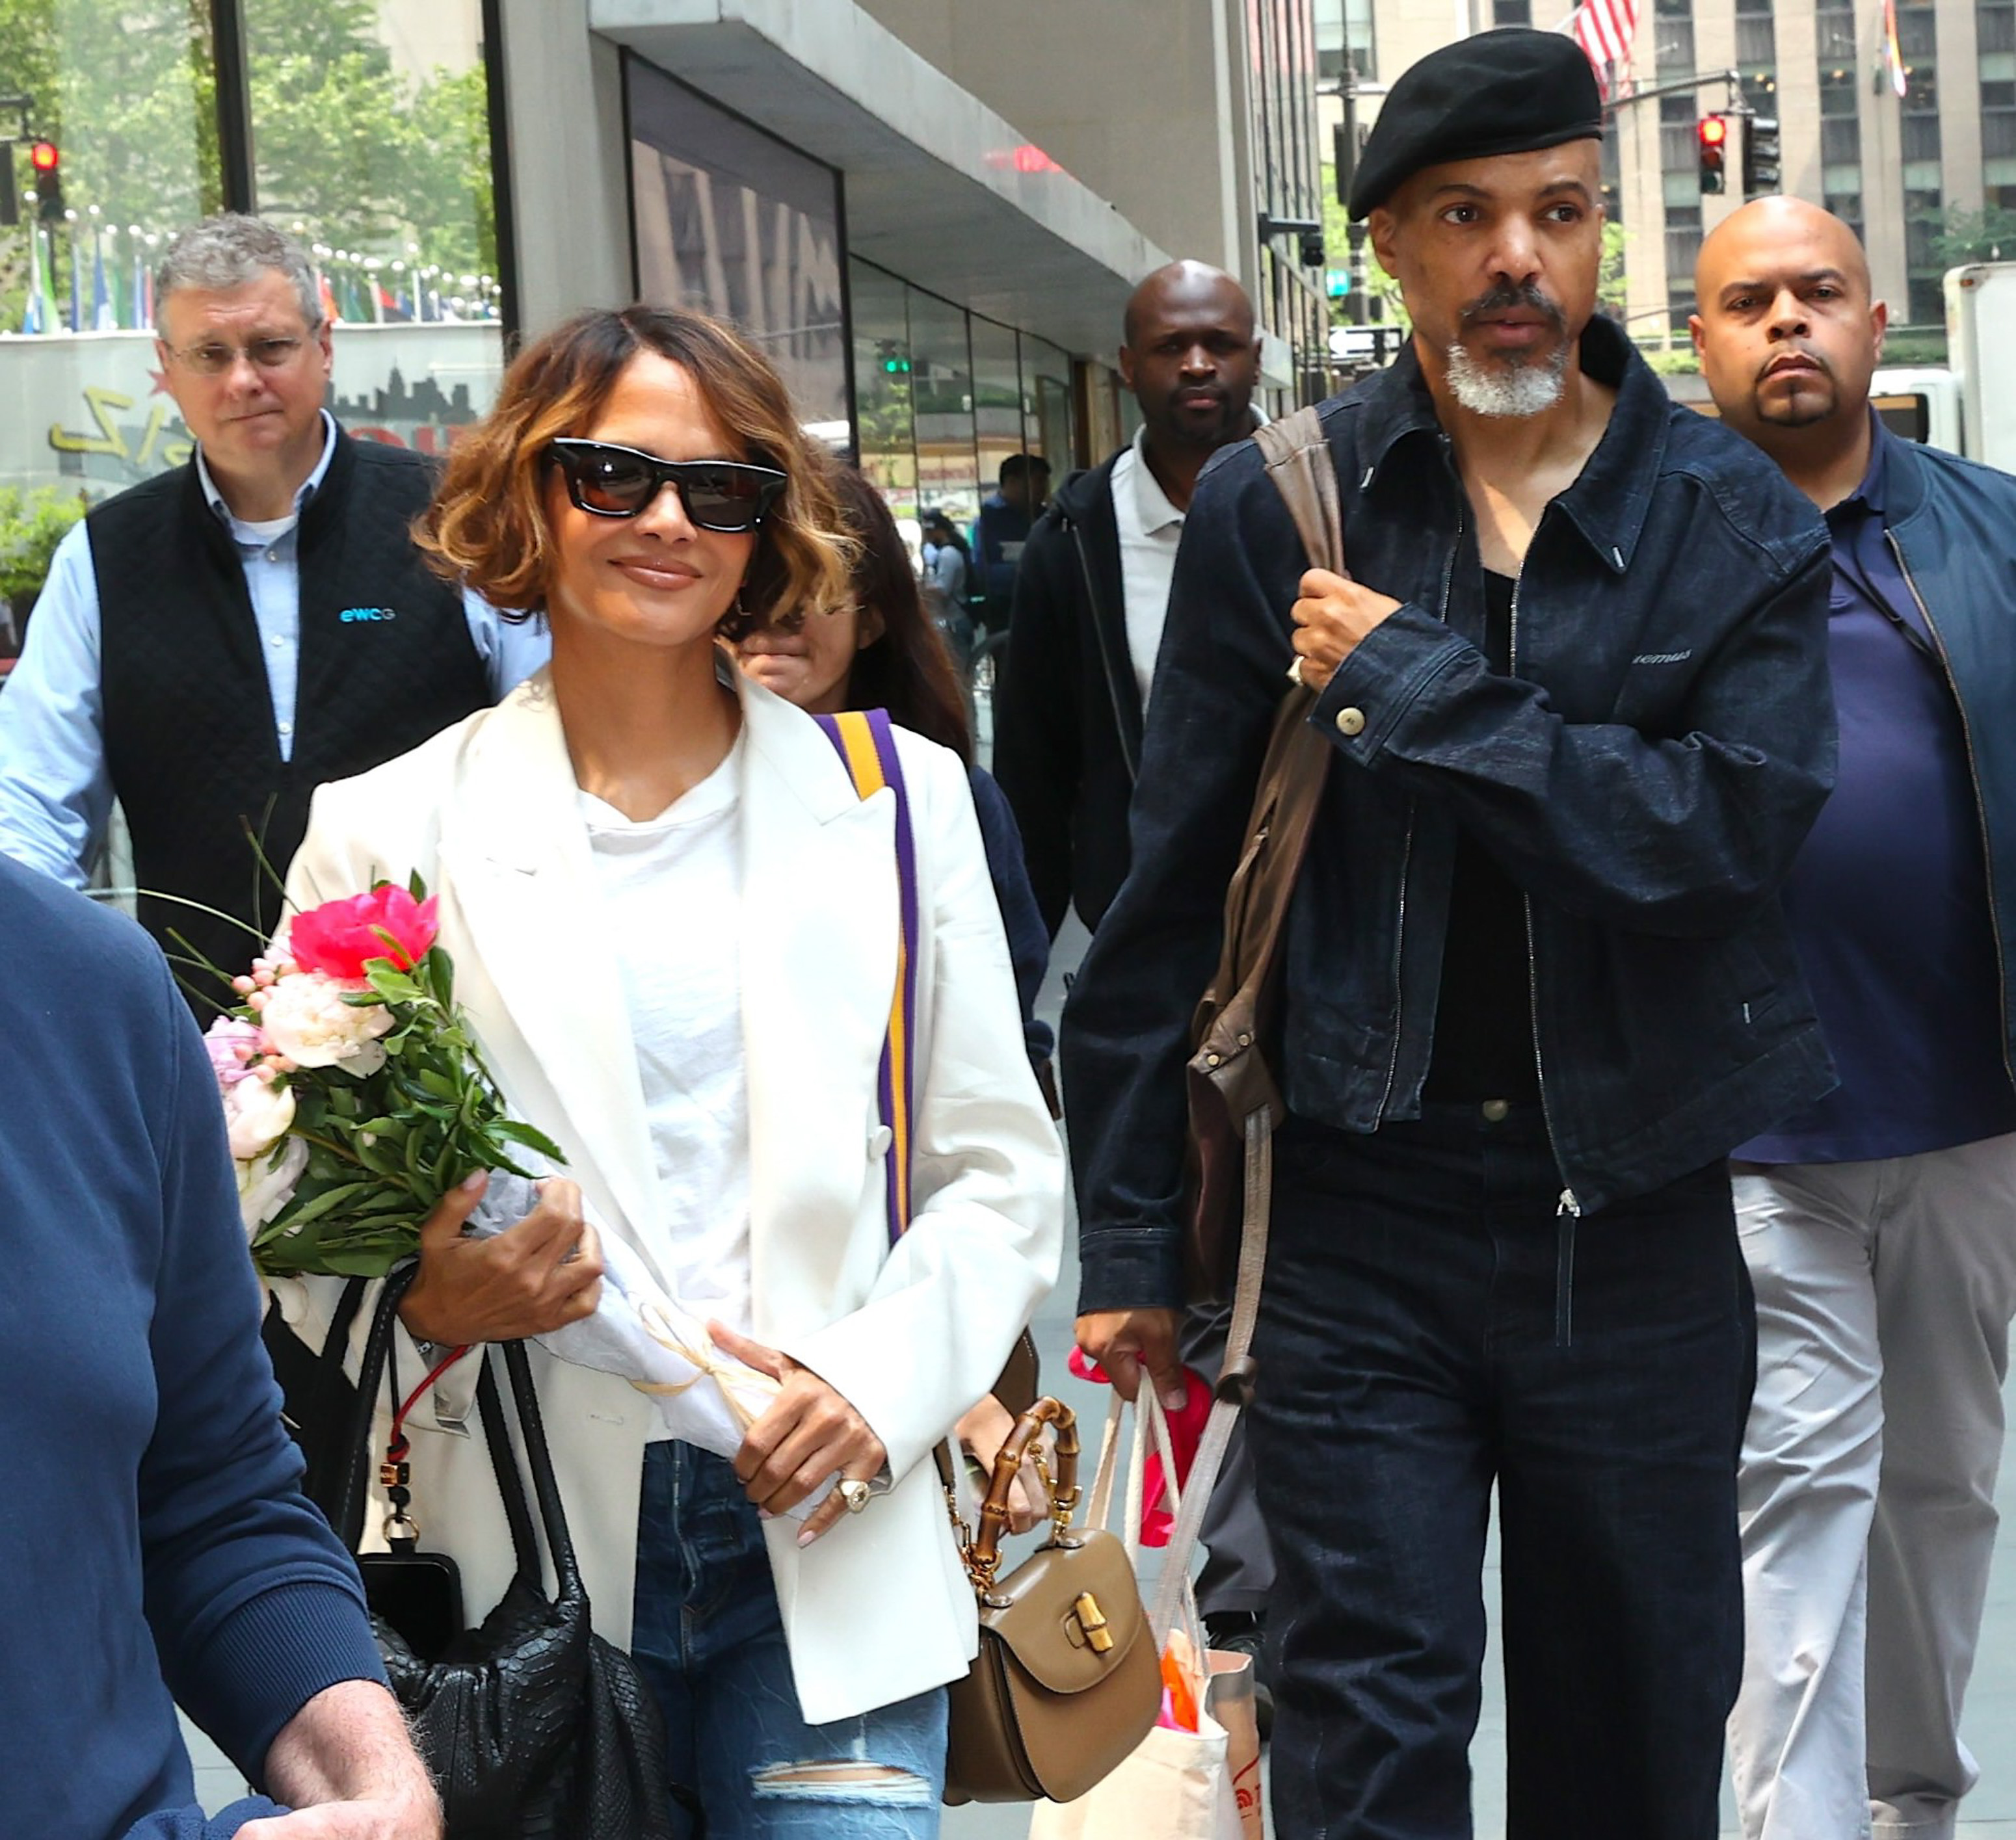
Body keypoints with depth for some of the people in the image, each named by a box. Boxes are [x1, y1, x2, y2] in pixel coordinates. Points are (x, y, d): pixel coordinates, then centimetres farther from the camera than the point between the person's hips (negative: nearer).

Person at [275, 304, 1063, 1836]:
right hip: (519, 1555, 0)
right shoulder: (388, 836, 3)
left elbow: (999, 1170, 8)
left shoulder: (895, 803, 7)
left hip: (825, 1551, 1)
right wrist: (428, 1307, -16)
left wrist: (884, 1378, -8)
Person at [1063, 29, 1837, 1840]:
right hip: (1363, 1228, -1)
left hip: (1637, 1224, 1)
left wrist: (1417, 685, -16)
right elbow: (1172, 890, 1)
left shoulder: (1739, 522, 0)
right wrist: (1127, 1233, 2)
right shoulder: (1275, 506, -1)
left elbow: (1741, 825, -17)